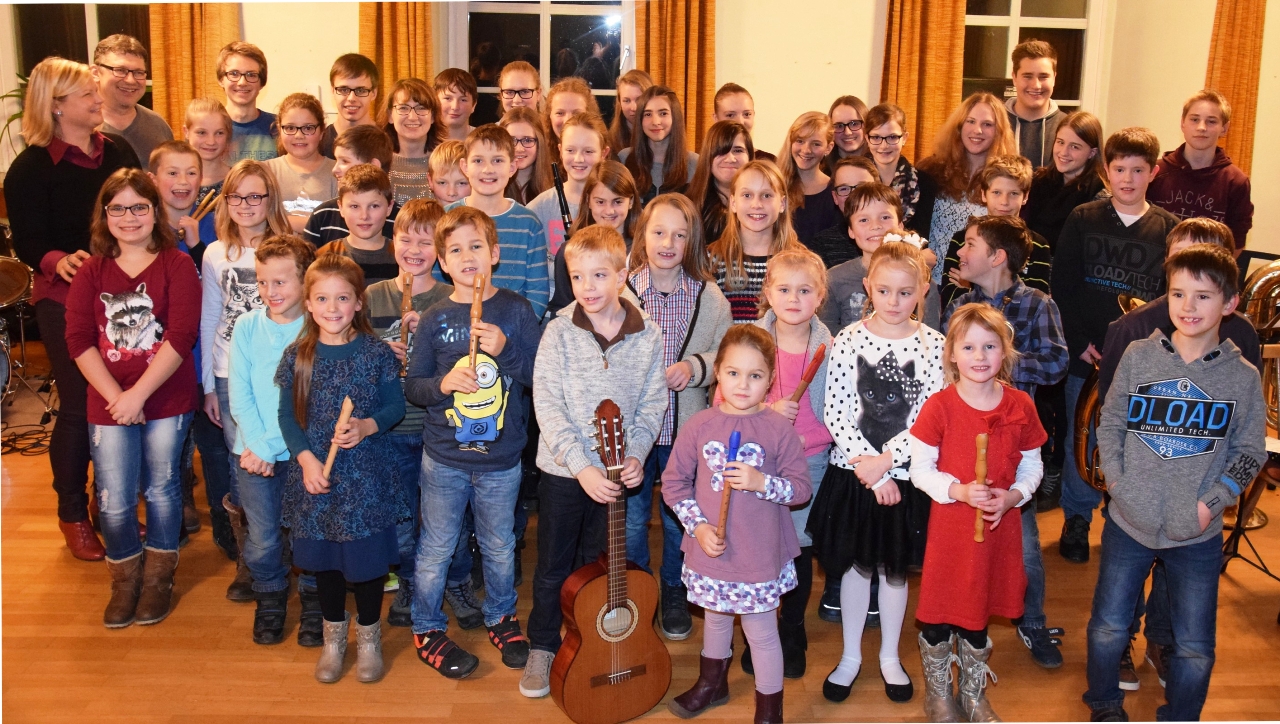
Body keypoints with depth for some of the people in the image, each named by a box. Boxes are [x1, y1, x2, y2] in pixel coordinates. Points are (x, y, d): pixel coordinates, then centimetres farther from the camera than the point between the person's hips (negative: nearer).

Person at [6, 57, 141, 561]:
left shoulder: (118, 151, 5)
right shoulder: (31, 167, -7)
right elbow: (27, 242, -9)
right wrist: (58, 261, -30)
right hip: (65, 300, -4)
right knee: (78, 407, 3)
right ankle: (73, 514, 22)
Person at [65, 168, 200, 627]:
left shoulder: (177, 266, -5)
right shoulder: (91, 271, 4)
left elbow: (181, 336, -14)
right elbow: (78, 340, -4)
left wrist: (138, 394, -17)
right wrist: (116, 397, -14)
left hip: (167, 401, -2)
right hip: (108, 404, 2)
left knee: (162, 488, 11)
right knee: (114, 500, 5)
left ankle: (159, 575, 31)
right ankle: (125, 578, 28)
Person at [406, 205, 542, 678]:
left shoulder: (515, 311, -6)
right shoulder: (435, 319, -4)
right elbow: (412, 387, 1)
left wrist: (506, 349, -23)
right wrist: (441, 384, -19)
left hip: (501, 459, 0)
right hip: (444, 458, 0)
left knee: (499, 547, 17)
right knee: (436, 548, 12)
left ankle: (501, 617, 40)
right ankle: (427, 630, 30)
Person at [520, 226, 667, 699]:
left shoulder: (648, 335, -6)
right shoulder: (559, 332, -11)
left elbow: (652, 405, -2)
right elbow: (548, 407, -15)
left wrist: (635, 456, -16)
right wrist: (582, 466, -21)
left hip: (616, 471, 1)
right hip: (563, 470, -1)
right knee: (553, 567, 12)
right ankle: (543, 648, 32)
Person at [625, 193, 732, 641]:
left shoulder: (709, 297, -3)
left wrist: (695, 366, -15)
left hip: (686, 430, 1)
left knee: (679, 519, 16)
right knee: (631, 518, 12)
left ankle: (674, 593, 38)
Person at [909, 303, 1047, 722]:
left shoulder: (1020, 406, -2)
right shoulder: (939, 407, -11)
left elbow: (1032, 465, 6)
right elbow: (920, 470, -8)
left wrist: (1013, 495, -12)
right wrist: (960, 491, -23)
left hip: (999, 526, 3)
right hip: (949, 526, -2)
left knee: (978, 614, 17)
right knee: (938, 613, 7)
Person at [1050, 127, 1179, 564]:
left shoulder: (1170, 229, 4)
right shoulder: (1082, 220, 2)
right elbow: (1060, 286, -1)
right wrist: (1079, 342, -8)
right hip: (1086, 356, 0)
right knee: (1081, 441, 7)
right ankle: (1077, 520, 24)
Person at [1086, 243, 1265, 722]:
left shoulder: (1242, 377, -5)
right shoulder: (1138, 356, -5)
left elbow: (1250, 451, 2)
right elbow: (1109, 424, 2)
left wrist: (1212, 502, -9)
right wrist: (1119, 485, -8)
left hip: (1198, 535, 0)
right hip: (1129, 522, 0)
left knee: (1195, 650, 8)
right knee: (1107, 629, 9)